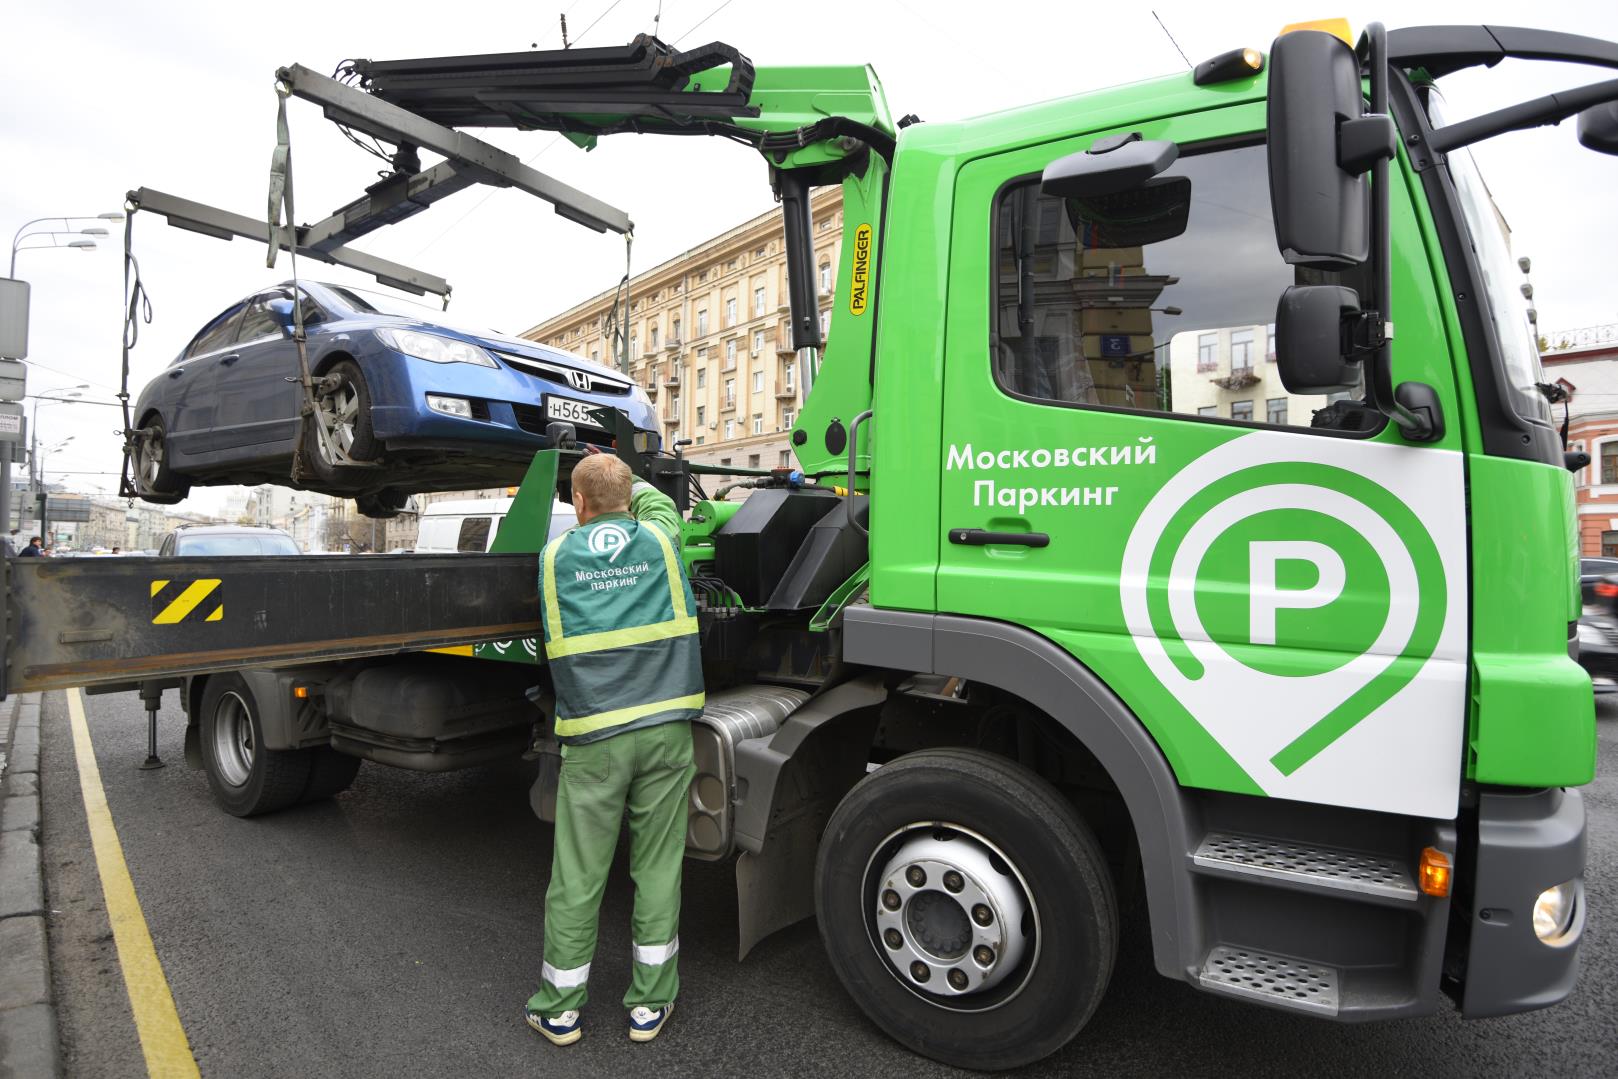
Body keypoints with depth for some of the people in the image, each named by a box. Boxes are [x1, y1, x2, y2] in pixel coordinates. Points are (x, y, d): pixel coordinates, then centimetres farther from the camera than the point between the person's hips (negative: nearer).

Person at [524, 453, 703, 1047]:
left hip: (592, 737, 0)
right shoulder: (659, 541, 2)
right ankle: (649, 1003, 24)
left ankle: (560, 1006, 28)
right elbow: (660, 502, 25)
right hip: (666, 727, 1)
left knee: (577, 875, 11)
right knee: (657, 869, 11)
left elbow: (553, 647, 14)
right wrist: (623, 476, 39)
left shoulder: (554, 556, 2)